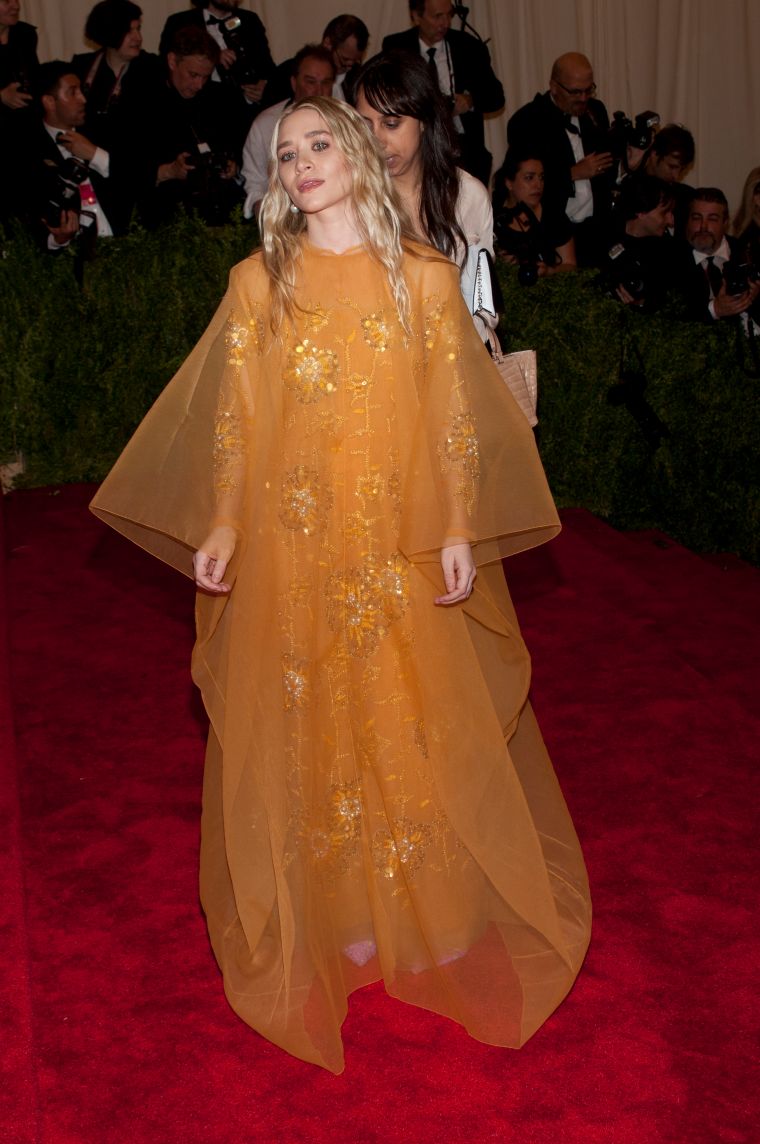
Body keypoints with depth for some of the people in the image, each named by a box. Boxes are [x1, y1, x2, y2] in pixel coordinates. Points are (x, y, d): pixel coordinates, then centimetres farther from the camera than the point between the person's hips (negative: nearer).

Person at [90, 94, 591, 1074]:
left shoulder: (426, 278, 2)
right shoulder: (258, 282, 4)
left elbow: (455, 413, 1)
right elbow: (233, 413, 3)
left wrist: (460, 529, -5)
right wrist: (221, 523, -5)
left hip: (403, 549, 0)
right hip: (291, 547, 1)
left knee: (412, 726, 7)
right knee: (308, 730, 7)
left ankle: (424, 913, 26)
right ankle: (337, 916, 24)